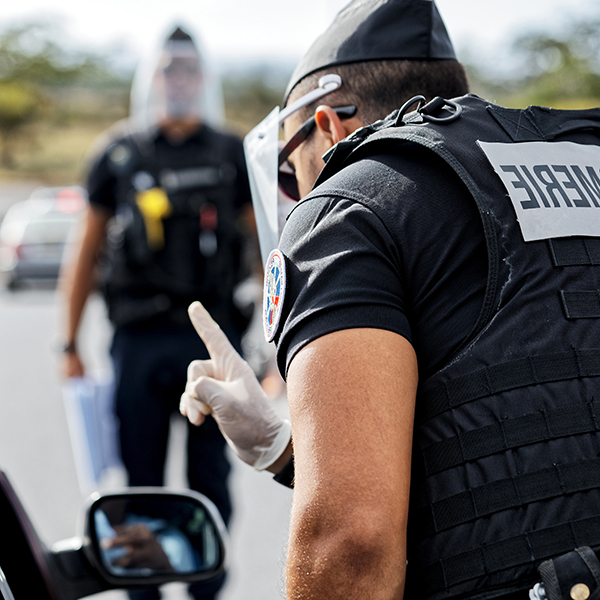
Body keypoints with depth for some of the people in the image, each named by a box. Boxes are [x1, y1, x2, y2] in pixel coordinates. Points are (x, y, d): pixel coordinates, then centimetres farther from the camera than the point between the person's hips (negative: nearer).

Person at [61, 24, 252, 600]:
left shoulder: (232, 156, 6)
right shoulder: (118, 154, 7)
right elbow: (86, 254, 10)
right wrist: (70, 345, 7)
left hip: (212, 340, 0)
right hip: (138, 341, 0)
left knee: (209, 479, 5)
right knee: (140, 482, 5)